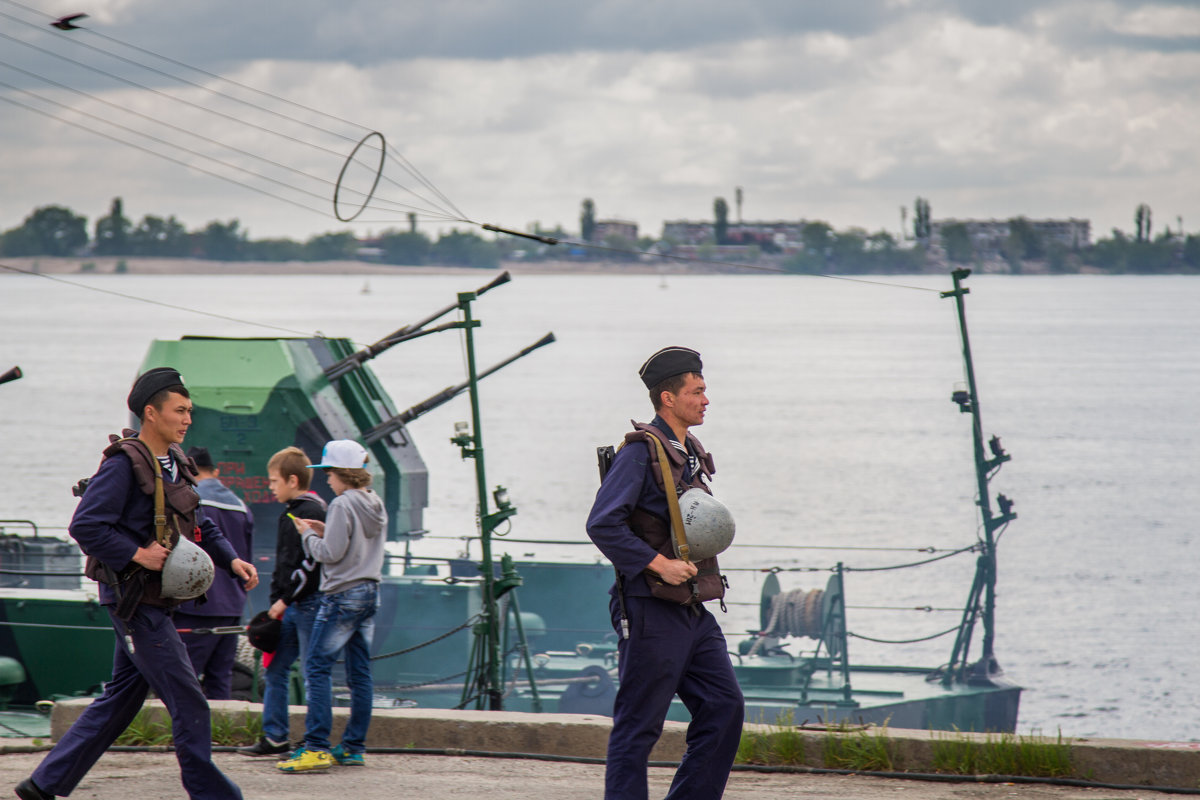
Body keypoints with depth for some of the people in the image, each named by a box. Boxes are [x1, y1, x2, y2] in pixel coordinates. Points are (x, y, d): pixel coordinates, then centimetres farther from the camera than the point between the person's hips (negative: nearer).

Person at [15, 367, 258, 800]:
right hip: (134, 598, -10)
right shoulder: (124, 464, -14)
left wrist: (231, 559, 8)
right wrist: (137, 554, -22)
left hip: (154, 599, 10)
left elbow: (198, 526, 23)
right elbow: (85, 525, -21)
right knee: (188, 701, -7)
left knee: (120, 699, 13)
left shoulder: (173, 463, 14)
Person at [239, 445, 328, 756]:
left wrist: (285, 599, -17)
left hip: (309, 603, -10)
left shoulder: (312, 511, -13)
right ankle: (274, 738, 13)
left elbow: (311, 561, -19)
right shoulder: (290, 513, 17)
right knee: (275, 670, 9)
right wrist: (277, 602, 18)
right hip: (290, 606, 10)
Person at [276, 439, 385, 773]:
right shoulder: (375, 504, 12)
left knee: (317, 668, -8)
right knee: (359, 672, 9)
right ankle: (354, 747, 11)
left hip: (343, 595, -9)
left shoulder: (343, 505, -14)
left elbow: (331, 554, -16)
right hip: (370, 592, 9)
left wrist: (308, 535, 0)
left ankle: (316, 747, -15)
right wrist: (326, 531, 12)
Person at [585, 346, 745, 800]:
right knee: (638, 725, -3)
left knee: (725, 708, 4)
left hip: (693, 612, 9)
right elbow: (602, 525, -20)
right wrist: (659, 564, -21)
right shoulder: (641, 451, -12)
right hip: (652, 611, -9)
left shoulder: (692, 454, 16)